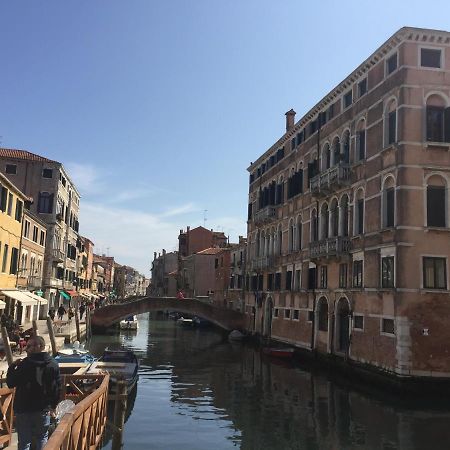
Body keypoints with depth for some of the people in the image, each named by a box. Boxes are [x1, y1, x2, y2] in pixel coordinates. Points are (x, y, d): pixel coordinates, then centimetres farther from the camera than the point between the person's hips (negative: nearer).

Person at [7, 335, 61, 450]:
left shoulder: (25, 364, -16)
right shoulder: (53, 365, -1)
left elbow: (10, 383, -9)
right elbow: (57, 388, 3)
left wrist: (12, 366, 3)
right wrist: (53, 406, 15)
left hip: (24, 409, -3)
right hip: (43, 410, 3)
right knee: (41, 440, 13)